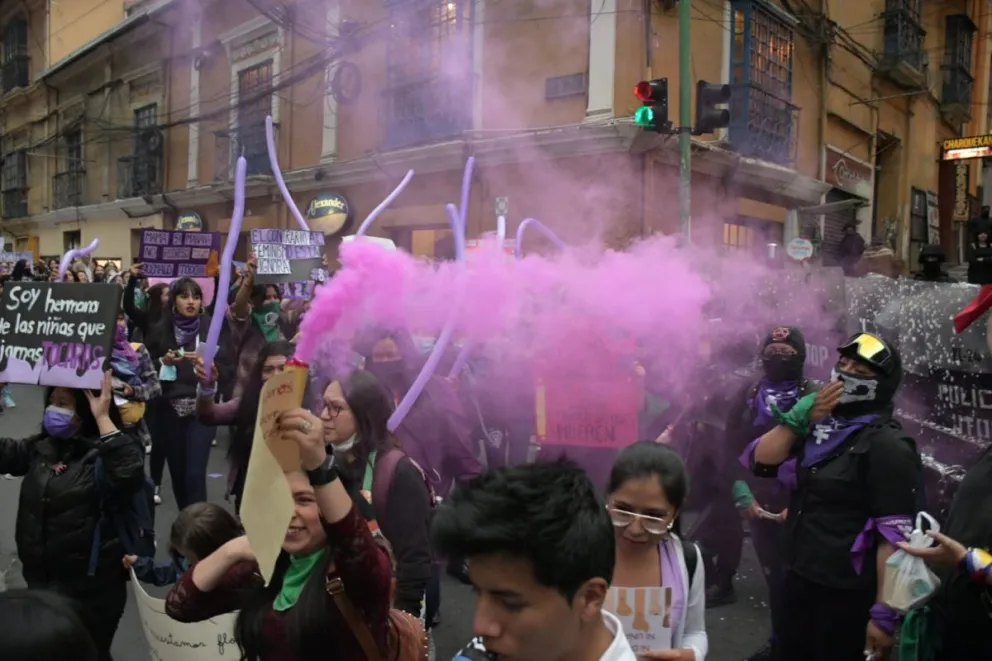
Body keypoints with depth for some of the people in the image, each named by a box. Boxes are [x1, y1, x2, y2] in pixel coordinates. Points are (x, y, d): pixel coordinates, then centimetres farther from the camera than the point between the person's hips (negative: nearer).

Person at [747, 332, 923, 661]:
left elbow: (895, 535, -19)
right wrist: (801, 418, -9)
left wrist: (884, 613, -21)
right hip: (798, 576, 7)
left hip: (847, 592, -7)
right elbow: (761, 462, 2)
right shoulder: (821, 425, 7)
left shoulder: (887, 445, -15)